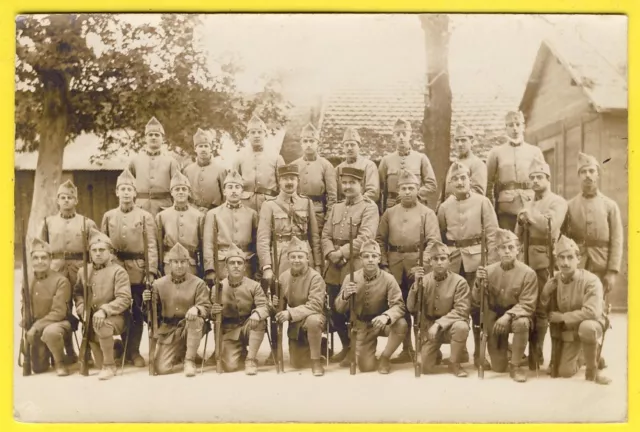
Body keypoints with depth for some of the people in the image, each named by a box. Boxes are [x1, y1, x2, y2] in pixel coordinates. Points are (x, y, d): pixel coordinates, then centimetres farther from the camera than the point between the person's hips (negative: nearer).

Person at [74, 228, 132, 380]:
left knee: (101, 324, -36)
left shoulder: (118, 271, -6)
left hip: (114, 317, -4)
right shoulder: (84, 272, 11)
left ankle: (109, 366, -17)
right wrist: (81, 307, -2)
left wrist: (104, 310, -26)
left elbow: (124, 299, -14)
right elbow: (77, 292, 20)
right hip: (90, 317, 5)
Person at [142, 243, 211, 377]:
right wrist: (147, 302, -18)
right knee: (162, 368, -13)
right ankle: (180, 352, 23)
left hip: (190, 327, -1)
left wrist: (196, 309, -34)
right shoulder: (159, 283, 0)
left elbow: (206, 307, -10)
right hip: (168, 330, 1)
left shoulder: (198, 283, -4)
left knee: (196, 320, -37)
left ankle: (189, 360, -18)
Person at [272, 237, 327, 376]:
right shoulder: (283, 277, -4)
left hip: (313, 316, -5)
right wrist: (276, 304, -22)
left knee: (313, 320, -42)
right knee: (297, 364, 8)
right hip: (295, 324, 5)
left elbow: (315, 305, -27)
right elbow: (282, 305, 2)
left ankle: (316, 361, -22)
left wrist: (290, 313, -35)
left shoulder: (315, 277, -19)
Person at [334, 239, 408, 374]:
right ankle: (355, 350, 27)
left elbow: (398, 305, -20)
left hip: (381, 322, 0)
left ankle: (384, 358, -6)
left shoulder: (388, 279, -14)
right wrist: (345, 295, -29)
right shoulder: (351, 278, -10)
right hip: (361, 326, 0)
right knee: (366, 367, -12)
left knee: (401, 325, -33)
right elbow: (339, 309, -6)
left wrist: (386, 316, -42)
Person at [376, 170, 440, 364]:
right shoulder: (389, 213, 11)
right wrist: (383, 264, -1)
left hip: (418, 265, -3)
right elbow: (380, 239, 8)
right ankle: (406, 349, 19)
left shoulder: (427, 213, 2)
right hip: (394, 266, 3)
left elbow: (434, 241, -7)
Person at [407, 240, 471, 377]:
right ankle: (435, 352, 28)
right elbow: (412, 308, -9)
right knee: (425, 368, -10)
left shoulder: (459, 281, -12)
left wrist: (439, 324, -27)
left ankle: (455, 363, -10)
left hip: (449, 326, -2)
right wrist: (416, 284, -22)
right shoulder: (424, 280, -4)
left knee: (461, 327, -36)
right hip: (429, 328, 2)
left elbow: (462, 310, -18)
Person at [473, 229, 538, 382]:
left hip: (516, 314, -2)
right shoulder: (489, 270, -8)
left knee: (521, 323, -40)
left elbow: (527, 305, -17)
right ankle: (504, 346, 39)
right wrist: (478, 283, -24)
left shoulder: (528, 273, -15)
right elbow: (478, 300, -4)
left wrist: (508, 315, -33)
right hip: (494, 317, 2)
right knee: (498, 368, 0)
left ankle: (515, 365, -18)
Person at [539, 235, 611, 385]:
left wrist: (562, 317, -24)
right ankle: (578, 358, 31)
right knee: (565, 372, -8)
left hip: (592, 324, -4)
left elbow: (591, 312, -31)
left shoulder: (591, 280, -20)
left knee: (586, 327, -41)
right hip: (568, 330, 4)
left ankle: (592, 371, -17)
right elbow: (546, 311, 7)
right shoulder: (552, 283, -6)